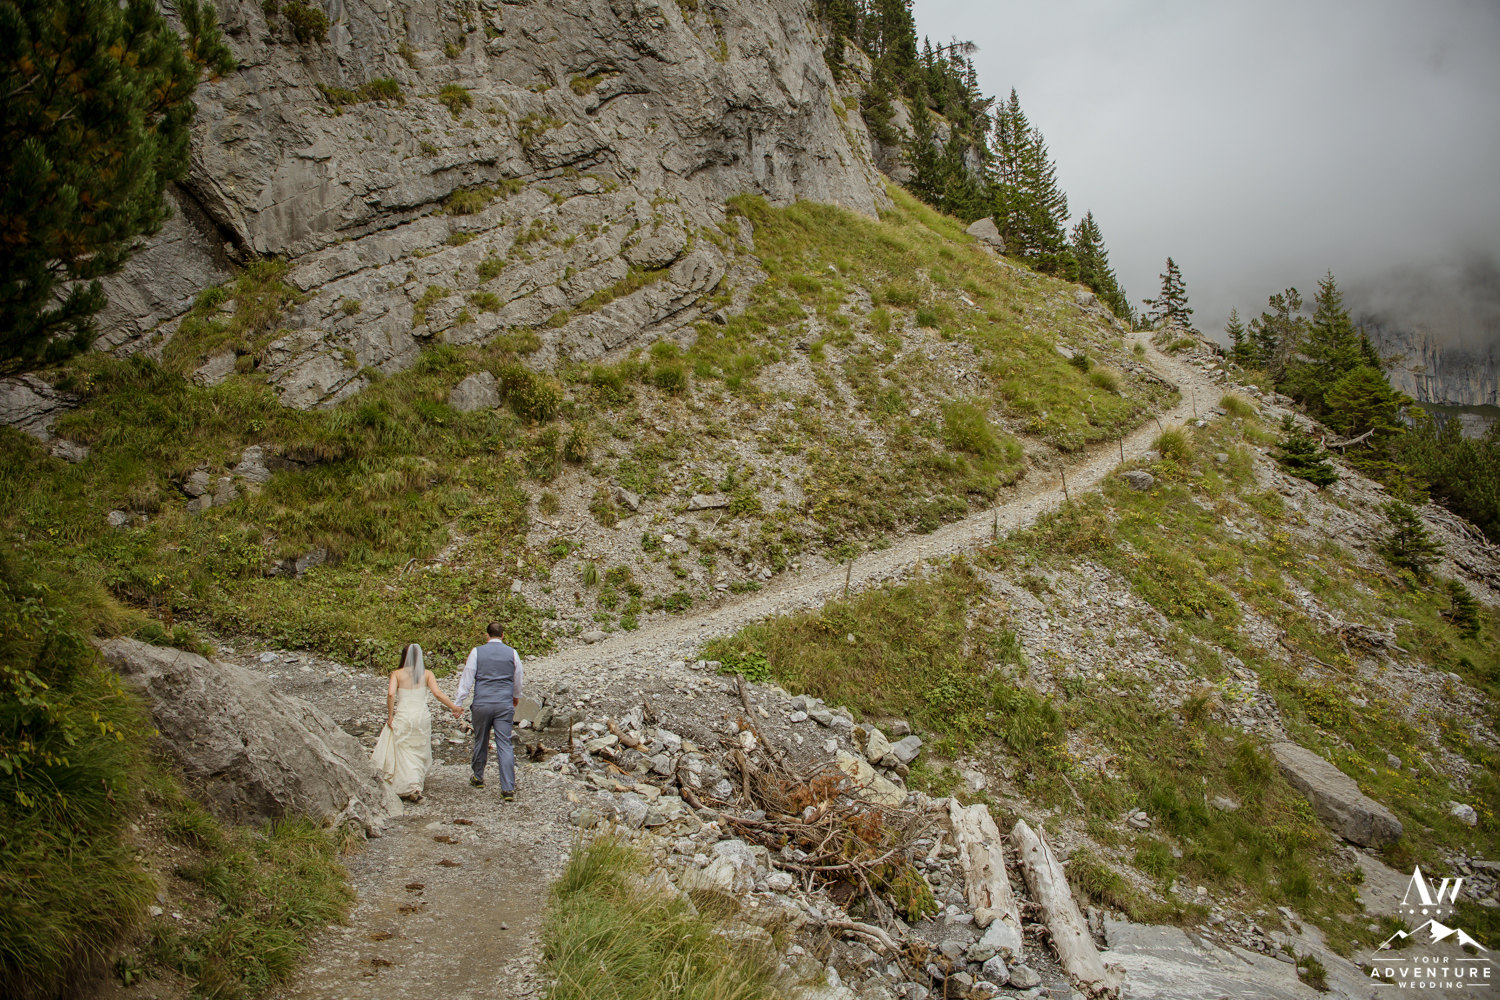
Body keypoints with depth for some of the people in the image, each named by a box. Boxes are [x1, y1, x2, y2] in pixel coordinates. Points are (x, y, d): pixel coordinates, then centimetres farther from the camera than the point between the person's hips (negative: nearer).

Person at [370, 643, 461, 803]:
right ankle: (419, 783, 20)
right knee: (420, 752, 16)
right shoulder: (427, 674, 1)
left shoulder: (397, 674, -1)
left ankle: (411, 787, -6)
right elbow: (438, 694, -8)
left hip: (402, 716, -1)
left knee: (404, 753, 4)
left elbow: (391, 693, -14)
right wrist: (454, 707, 2)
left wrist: (390, 716, -6)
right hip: (422, 716, 1)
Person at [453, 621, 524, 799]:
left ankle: (478, 778, 36)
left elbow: (467, 679, -2)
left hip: (482, 704, 0)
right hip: (504, 704, 0)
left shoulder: (476, 652, -1)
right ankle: (508, 788, -7)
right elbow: (517, 680, 15)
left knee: (480, 742, 18)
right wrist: (516, 697, 34)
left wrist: (458, 702, 4)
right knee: (505, 746, -1)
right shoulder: (512, 653, 3)